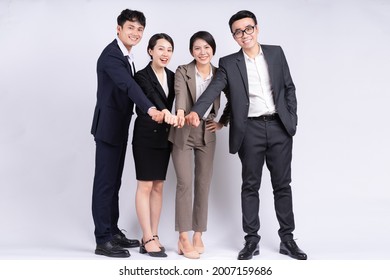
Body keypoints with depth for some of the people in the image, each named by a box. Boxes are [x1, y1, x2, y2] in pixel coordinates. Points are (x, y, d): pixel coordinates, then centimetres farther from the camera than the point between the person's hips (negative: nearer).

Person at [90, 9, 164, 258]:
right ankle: (103, 240, -1)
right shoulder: (111, 54, -17)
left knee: (114, 182, 13)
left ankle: (113, 232, 21)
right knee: (105, 183, -6)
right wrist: (150, 109, -48)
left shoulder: (126, 57, 14)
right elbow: (128, 85, -34)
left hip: (119, 128, 9)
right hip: (108, 128, -9)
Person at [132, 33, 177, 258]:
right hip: (146, 136, -6)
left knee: (158, 186, 8)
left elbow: (176, 102, 6)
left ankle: (153, 236, 16)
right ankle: (148, 239, 2)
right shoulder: (142, 76, -10)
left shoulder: (172, 77, 8)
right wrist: (164, 111, -48)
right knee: (145, 186, -3)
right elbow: (151, 96, -30)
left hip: (164, 136, 6)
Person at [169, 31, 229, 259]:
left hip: (207, 134, 3)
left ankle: (198, 236, 15)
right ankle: (184, 238, -4)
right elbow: (180, 93, -26)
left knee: (204, 185, 4)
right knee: (185, 183, -10)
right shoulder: (183, 71, -5)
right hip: (183, 132, -3)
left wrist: (223, 122, 7)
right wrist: (180, 111, -46)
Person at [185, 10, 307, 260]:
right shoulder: (229, 63, 2)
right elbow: (214, 89, -13)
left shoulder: (276, 53, 8)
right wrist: (196, 111, -30)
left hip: (279, 127, 1)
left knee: (282, 184, 7)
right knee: (250, 186, 5)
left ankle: (287, 239, 17)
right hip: (250, 130, -1)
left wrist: (292, 120, 3)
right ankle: (252, 240, 14)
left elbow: (289, 88, 11)